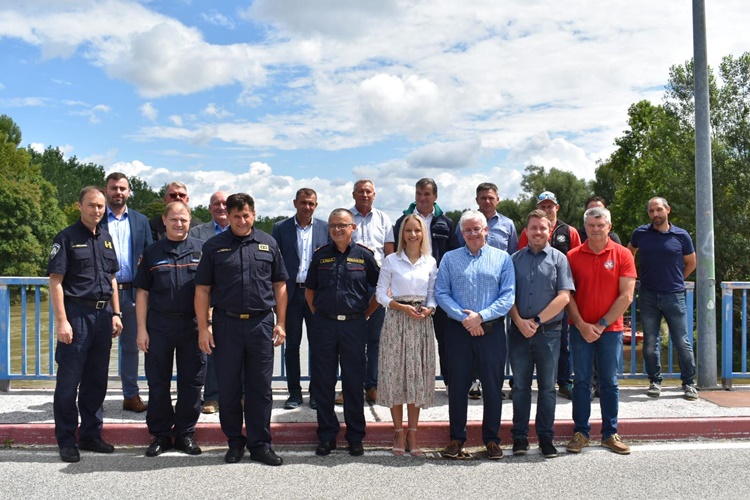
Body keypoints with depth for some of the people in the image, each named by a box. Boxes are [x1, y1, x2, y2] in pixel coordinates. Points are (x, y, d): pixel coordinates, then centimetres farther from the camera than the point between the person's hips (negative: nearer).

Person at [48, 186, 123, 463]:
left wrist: (116, 313, 12)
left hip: (103, 314, 6)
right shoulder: (67, 238, -5)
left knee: (97, 380, 12)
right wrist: (61, 320, -15)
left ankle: (91, 435, 23)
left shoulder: (106, 238, 14)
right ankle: (66, 440, 12)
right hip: (76, 313, -6)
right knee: (69, 380, 1)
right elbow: (55, 281, -9)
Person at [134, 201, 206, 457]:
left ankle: (185, 433, 18)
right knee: (158, 383, 6)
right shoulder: (152, 253, 8)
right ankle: (160, 434, 19)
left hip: (192, 325, -1)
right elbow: (143, 293, 7)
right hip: (159, 326, 1)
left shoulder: (201, 250, 5)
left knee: (191, 382, 5)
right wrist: (142, 329, 1)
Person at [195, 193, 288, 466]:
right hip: (226, 323, 0)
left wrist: (280, 323, 4)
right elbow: (202, 289, 3)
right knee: (228, 387, 7)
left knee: (260, 387, 6)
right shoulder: (214, 246, 4)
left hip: (261, 323, 1)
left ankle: (260, 444, 17)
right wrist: (203, 327, -4)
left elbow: (280, 285, 10)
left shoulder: (268, 244, 8)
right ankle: (235, 442, 23)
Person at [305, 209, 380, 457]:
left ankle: (355, 437, 18)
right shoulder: (320, 255, 6)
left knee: (354, 383, 5)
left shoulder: (364, 255, 0)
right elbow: (309, 290, 17)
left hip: (354, 325, -2)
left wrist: (366, 313, 4)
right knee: (322, 383, 6)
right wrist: (317, 313, 8)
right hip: (323, 325, 2)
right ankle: (327, 435, 20)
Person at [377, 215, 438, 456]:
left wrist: (428, 309, -11)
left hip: (422, 322, 2)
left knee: (418, 377, 3)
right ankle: (399, 433, 11)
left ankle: (412, 434, 12)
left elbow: (433, 294, 9)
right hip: (396, 321, -2)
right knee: (395, 375, -1)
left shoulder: (430, 262, 8)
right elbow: (381, 293, 0)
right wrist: (403, 307, -13)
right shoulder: (391, 260, 1)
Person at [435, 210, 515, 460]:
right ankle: (456, 438, 18)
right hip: (458, 330, 1)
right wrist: (464, 318, -13)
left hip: (492, 330, 0)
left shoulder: (502, 258, 5)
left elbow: (508, 296, -3)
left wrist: (481, 316, -13)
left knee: (493, 385, 5)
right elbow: (441, 293, 0)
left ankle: (492, 439, 19)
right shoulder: (450, 258, 8)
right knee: (458, 385, 6)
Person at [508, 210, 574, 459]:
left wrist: (537, 321, -11)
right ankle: (520, 437, 16)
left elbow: (564, 296, -6)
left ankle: (546, 437, 17)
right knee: (520, 386, 8)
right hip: (519, 332, 1)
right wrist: (519, 321, -10)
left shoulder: (559, 259, 2)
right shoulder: (515, 259, 8)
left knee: (547, 387, 7)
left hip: (549, 332, -1)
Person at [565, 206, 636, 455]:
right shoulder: (573, 256, 1)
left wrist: (601, 324, -9)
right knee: (581, 381, 5)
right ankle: (581, 432, 14)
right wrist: (581, 325, -10)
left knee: (609, 382, 7)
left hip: (611, 329, 0)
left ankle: (610, 434, 17)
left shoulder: (622, 255, -1)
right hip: (580, 329, 0)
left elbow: (626, 296, -5)